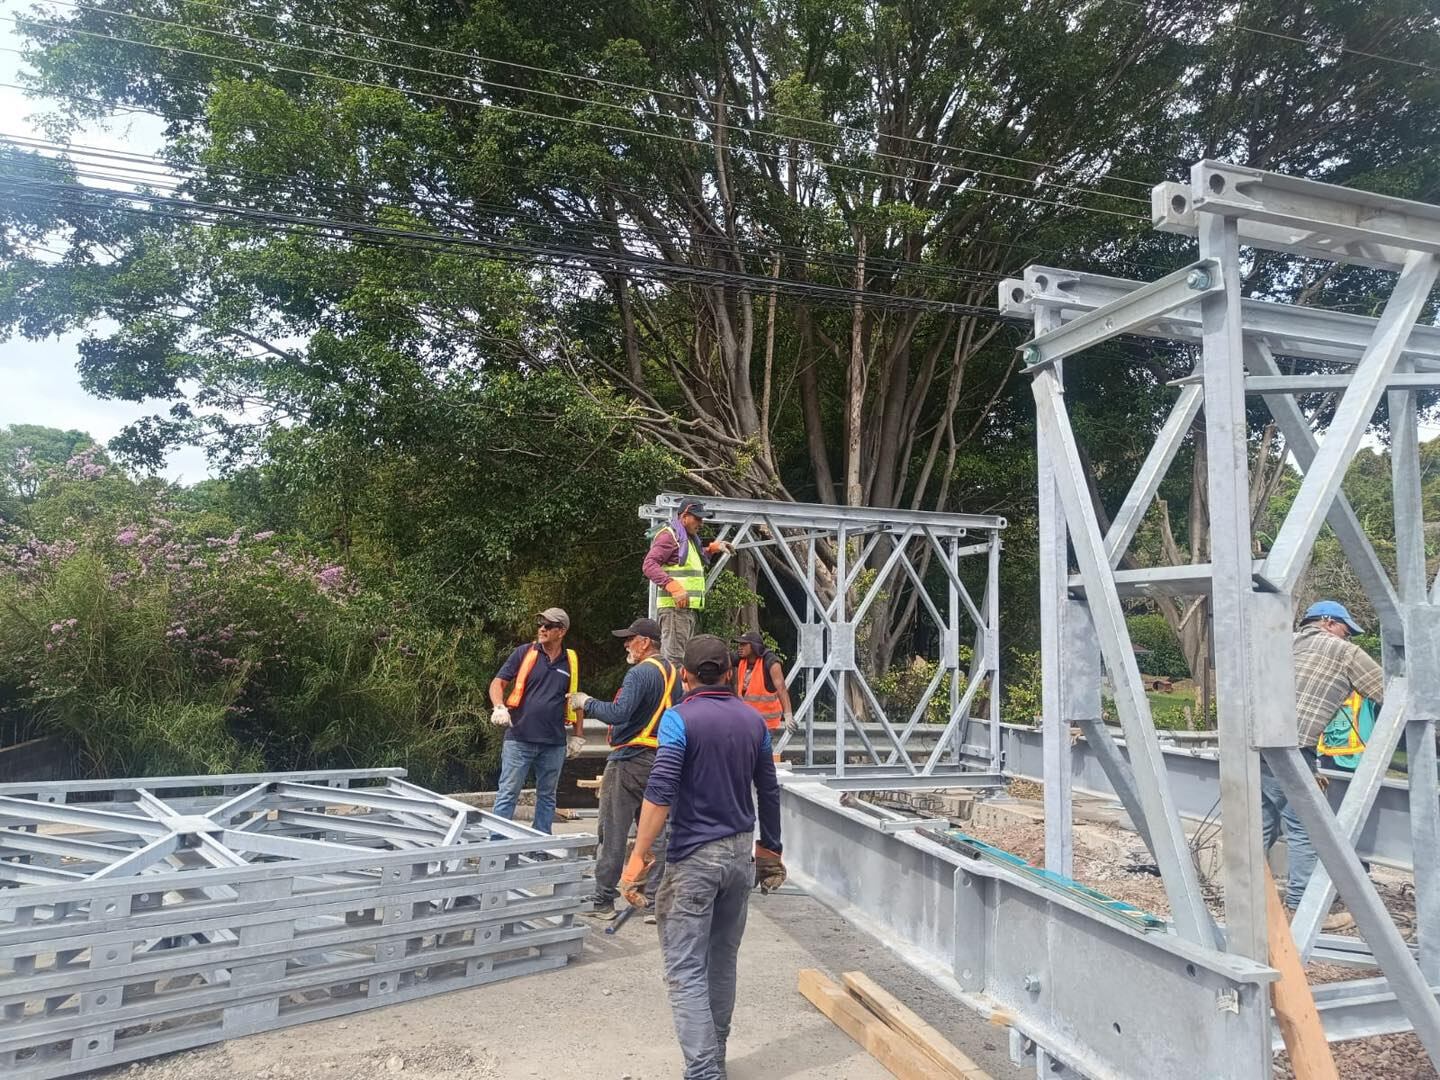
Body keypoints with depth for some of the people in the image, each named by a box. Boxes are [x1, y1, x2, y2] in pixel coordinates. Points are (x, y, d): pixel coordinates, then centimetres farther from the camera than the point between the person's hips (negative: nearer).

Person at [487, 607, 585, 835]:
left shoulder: (570, 662, 7)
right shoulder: (524, 653, 0)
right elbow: (498, 683, 0)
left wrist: (578, 735, 15)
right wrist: (499, 707, -19)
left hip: (554, 743, 3)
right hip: (519, 739, -3)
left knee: (547, 797, 13)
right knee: (507, 794, 0)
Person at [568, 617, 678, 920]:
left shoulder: (640, 673, -17)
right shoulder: (673, 672, 11)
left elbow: (618, 713, -26)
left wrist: (587, 703, -11)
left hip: (630, 761, -8)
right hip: (662, 761, 8)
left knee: (613, 833, 3)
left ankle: (603, 900, 11)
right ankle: (656, 900, 13)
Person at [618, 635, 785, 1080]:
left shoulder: (679, 718, -12)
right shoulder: (753, 720, 5)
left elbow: (660, 791, -22)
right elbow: (769, 790, 12)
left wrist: (639, 856, -19)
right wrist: (770, 846, 24)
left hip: (695, 857, -6)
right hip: (742, 852, 6)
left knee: (687, 971, 0)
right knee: (723, 962, 18)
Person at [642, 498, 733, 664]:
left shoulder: (690, 539, 23)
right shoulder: (669, 535, -8)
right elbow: (649, 565, -18)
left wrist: (713, 548, 25)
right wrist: (674, 587, -28)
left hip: (689, 607, 10)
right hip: (675, 607, -10)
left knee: (683, 655, 14)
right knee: (673, 658, -15)